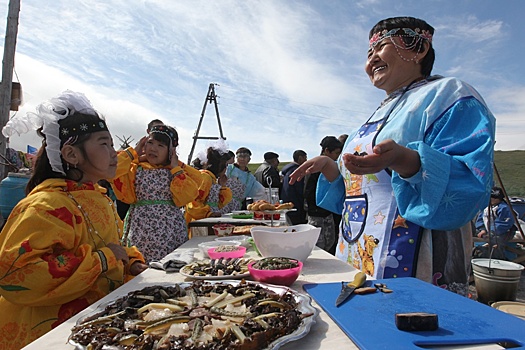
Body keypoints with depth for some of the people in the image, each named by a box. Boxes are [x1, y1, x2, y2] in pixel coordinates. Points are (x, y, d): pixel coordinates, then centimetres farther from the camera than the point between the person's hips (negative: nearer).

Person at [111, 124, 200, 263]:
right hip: (140, 230, 0)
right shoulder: (136, 169, 8)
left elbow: (185, 197, -8)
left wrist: (175, 168, -4)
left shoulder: (180, 171, 8)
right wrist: (132, 152, 0)